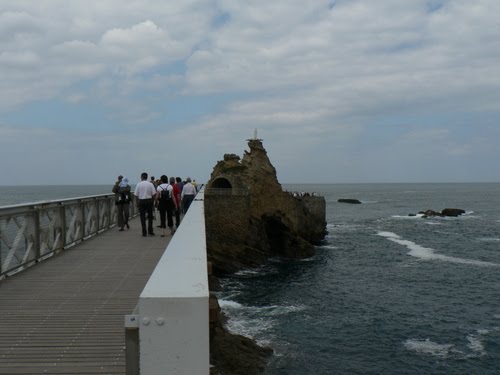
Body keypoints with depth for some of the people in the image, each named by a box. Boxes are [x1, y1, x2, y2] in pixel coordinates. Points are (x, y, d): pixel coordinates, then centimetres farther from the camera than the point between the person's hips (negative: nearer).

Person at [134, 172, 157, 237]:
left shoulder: (138, 184, -3)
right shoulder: (150, 184, -3)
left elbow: (136, 195, -3)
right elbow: (154, 194, -6)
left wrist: (137, 203, 7)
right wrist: (152, 200, 9)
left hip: (141, 201, 0)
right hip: (149, 201, 0)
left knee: (142, 217, 4)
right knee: (150, 217, 12)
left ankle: (144, 232, 4)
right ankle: (150, 231, 12)